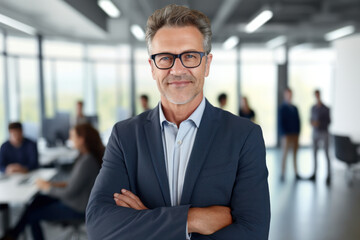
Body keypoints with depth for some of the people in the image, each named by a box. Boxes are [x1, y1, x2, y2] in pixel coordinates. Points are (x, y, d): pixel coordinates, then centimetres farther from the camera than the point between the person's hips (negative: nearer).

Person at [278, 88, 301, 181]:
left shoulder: (294, 108, 13)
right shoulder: (282, 108, -2)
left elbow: (298, 121, 14)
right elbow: (280, 122, -7)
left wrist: (298, 133, 6)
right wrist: (284, 134, -12)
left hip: (295, 134, 5)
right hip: (287, 135, -5)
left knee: (295, 154, 7)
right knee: (285, 153, -4)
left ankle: (296, 173, 11)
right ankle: (283, 174, 1)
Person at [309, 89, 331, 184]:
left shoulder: (326, 109, -9)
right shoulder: (313, 108, 7)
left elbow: (329, 121, -7)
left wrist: (319, 123, -21)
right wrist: (311, 122, -8)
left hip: (324, 133, -5)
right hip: (315, 133, 5)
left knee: (326, 154, -5)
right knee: (315, 153, 7)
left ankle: (329, 175, 2)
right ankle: (314, 174, 16)